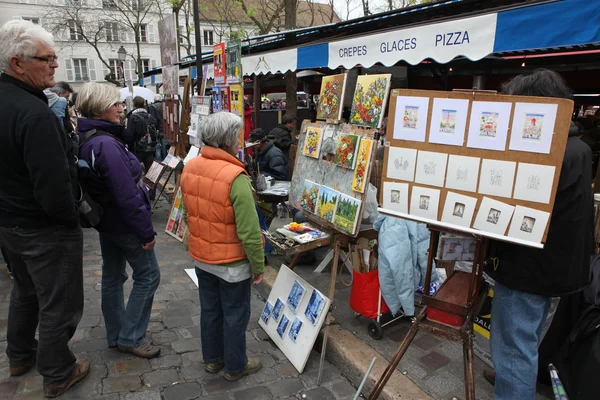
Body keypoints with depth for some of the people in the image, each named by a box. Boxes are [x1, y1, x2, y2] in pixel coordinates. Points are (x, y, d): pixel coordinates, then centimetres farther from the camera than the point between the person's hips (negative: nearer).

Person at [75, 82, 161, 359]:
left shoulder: (86, 140, 5)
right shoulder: (107, 144, -26)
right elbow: (127, 195, -28)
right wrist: (147, 231, -21)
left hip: (106, 220, 10)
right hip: (124, 223, -10)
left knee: (113, 276, 18)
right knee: (148, 275, 4)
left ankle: (116, 335, 32)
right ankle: (130, 338, 14)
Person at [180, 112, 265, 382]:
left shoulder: (189, 168, -5)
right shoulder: (235, 177, -28)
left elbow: (188, 215, 8)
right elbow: (249, 231, -25)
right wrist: (259, 266, -12)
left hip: (200, 257, 7)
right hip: (232, 262, -7)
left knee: (210, 309, 23)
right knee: (235, 315, 13)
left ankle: (212, 359, 42)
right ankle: (235, 366, 33)